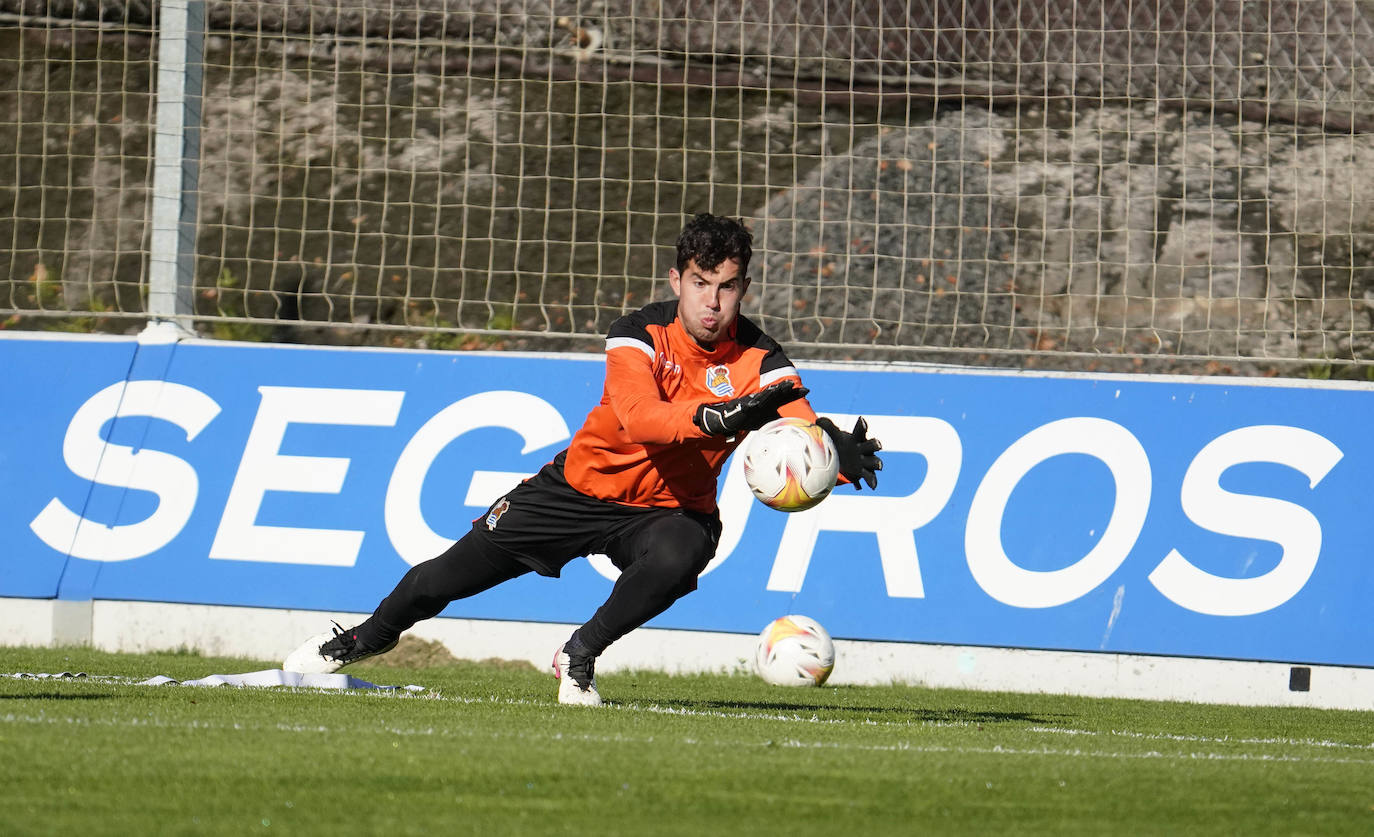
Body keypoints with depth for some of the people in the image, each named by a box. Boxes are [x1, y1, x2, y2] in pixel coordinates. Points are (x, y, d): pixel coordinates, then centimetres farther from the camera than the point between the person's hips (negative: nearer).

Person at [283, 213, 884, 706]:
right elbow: (638, 417, -41)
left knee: (677, 557, -38)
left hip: (671, 507, 0)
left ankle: (581, 655, -9)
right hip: (584, 485, 0)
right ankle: (369, 637, 41)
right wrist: (720, 418, -59)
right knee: (442, 580, 5)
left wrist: (843, 454, -59)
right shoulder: (639, 336, -22)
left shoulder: (760, 362, -19)